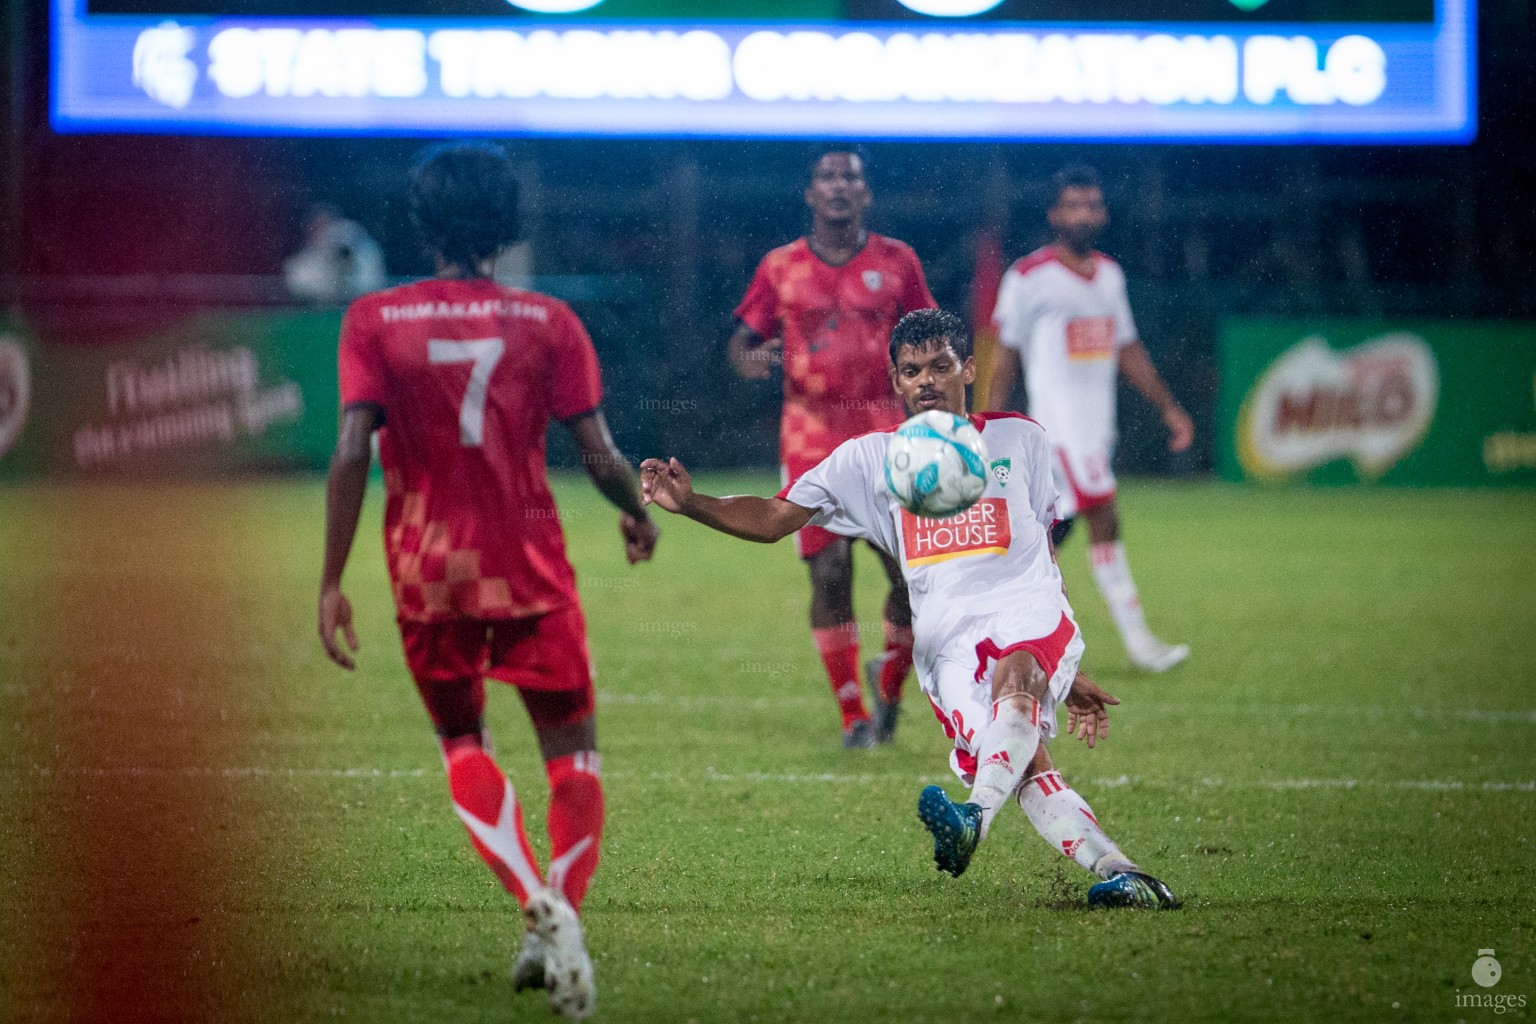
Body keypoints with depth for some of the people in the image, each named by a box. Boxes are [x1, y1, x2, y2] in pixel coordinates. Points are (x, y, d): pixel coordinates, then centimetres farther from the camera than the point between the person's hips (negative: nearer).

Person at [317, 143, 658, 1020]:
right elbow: (600, 457, -4)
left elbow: (352, 454, -11)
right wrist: (639, 516, 17)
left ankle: (539, 903, -5)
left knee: (462, 742, 17)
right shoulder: (548, 322, -3)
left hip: (427, 571, 1)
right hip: (531, 566, -1)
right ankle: (563, 927, -6)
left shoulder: (376, 321, -3)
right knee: (572, 750, 11)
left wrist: (331, 583, -7)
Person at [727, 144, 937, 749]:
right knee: (830, 573, -8)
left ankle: (889, 684, 19)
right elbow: (741, 344, 9)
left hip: (886, 435, 1)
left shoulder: (896, 262, 7)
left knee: (913, 572, -7)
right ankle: (852, 715, 2)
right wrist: (750, 360, -14)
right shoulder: (781, 268, 6)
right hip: (812, 436, -1)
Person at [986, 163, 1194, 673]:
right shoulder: (1028, 278, -6)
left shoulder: (1110, 275, 14)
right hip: (1058, 422, -7)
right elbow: (1004, 359, -3)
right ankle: (1137, 640, -11)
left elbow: (1127, 350, 21)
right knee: (1105, 520, -14)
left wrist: (1168, 407, 15)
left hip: (1098, 429, 7)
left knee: (1052, 532, 7)